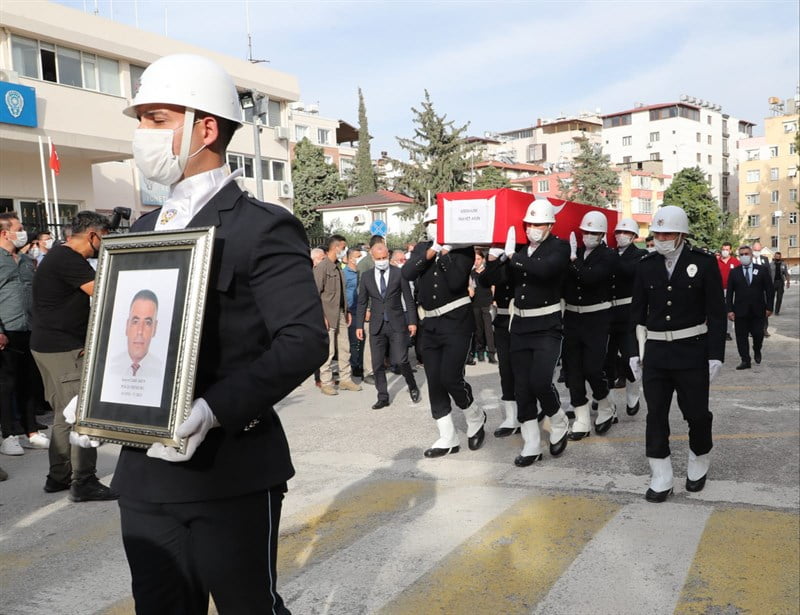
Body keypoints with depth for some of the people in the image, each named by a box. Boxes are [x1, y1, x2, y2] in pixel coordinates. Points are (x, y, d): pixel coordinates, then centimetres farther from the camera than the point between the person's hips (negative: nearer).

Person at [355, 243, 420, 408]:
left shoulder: (399, 274, -1)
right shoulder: (366, 276, 5)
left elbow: (408, 299, 1)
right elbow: (362, 302, 8)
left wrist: (412, 321, -3)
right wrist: (359, 325, 4)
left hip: (396, 324, -2)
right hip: (376, 325, 3)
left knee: (401, 360, -7)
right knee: (377, 364, 3)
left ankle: (412, 387, 20)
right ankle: (383, 397, 15)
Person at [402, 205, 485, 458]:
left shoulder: (462, 247, -4)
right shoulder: (422, 248, 11)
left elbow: (456, 282, -19)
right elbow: (407, 273, -7)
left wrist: (445, 253, -15)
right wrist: (430, 253, -16)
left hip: (456, 321, -6)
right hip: (431, 324, 6)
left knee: (450, 377, -15)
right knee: (434, 383, 6)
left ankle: (476, 418, 14)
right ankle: (448, 438, 17)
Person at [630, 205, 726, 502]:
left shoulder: (704, 263, -5)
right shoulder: (646, 265, 3)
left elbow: (716, 312, -5)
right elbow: (637, 311, 8)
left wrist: (716, 355, -8)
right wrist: (634, 351, 5)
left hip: (692, 352, -2)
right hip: (655, 352, 3)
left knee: (696, 413, 7)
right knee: (656, 415, 4)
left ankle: (699, 464, 34)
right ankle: (660, 480, 14)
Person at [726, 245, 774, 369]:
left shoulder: (762, 270, 2)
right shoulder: (734, 272, 3)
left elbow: (770, 289, 2)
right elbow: (729, 293, 2)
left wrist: (769, 307, -3)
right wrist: (730, 310, -5)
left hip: (758, 311, 0)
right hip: (740, 311, 0)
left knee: (758, 334, 3)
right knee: (741, 336, 1)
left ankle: (757, 351, 34)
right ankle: (745, 360, 9)